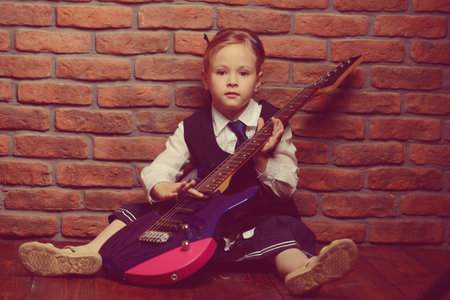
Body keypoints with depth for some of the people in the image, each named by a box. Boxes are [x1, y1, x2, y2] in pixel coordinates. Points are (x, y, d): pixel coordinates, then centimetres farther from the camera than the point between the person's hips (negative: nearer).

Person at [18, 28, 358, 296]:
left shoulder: (274, 124, 0)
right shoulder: (192, 128, 5)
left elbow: (287, 187, -1)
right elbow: (157, 169, 2)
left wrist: (261, 158, -18)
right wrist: (164, 188, -21)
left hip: (259, 218, -3)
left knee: (282, 230, -34)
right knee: (141, 212, -9)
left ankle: (301, 271, -63)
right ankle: (89, 253, -13)